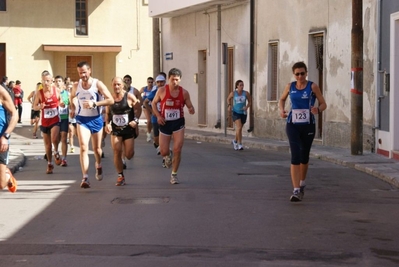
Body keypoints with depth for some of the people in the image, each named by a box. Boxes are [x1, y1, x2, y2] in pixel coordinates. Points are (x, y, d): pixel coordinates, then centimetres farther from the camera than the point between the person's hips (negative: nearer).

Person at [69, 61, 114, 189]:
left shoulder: (98, 84, -9)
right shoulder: (76, 86, 0)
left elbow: (110, 100, -15)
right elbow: (71, 97, 23)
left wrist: (94, 104, -24)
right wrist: (72, 107, 7)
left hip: (96, 119, 0)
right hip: (82, 119, 0)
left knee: (96, 148, 15)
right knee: (83, 147, -16)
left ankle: (98, 166, 48)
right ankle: (85, 177, -21)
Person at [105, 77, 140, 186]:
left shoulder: (129, 97, -9)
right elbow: (107, 113, 14)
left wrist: (136, 121, -18)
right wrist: (107, 123, -3)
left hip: (128, 128, -2)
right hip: (115, 129, 2)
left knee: (129, 155, -2)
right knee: (116, 153, -9)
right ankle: (120, 176, 4)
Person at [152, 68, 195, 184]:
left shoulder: (184, 92, -5)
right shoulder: (162, 90, -7)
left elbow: (190, 107, 3)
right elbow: (154, 103, 6)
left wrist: (191, 110, -22)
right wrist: (158, 116, -9)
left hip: (178, 123, 0)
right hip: (164, 123, 0)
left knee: (177, 150, -9)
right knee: (163, 151, 2)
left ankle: (174, 175, 7)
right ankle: (167, 157, 42)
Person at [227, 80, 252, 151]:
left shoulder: (246, 93, -6)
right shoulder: (233, 93, -6)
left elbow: (250, 101, 6)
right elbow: (228, 99, 14)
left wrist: (247, 107, -12)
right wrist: (229, 105, -2)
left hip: (243, 113, 3)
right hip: (235, 112, -3)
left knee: (239, 129, 15)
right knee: (239, 127, -20)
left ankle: (235, 141, 40)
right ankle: (240, 144, -15)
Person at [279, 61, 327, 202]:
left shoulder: (312, 86, -3)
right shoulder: (290, 86, 4)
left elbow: (323, 104, 0)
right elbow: (282, 99, 22)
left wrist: (318, 109, -23)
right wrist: (281, 110, 1)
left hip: (308, 126, 0)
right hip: (292, 125, 0)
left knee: (304, 156, 15)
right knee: (295, 156, -14)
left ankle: (302, 183, 42)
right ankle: (296, 191, -18)